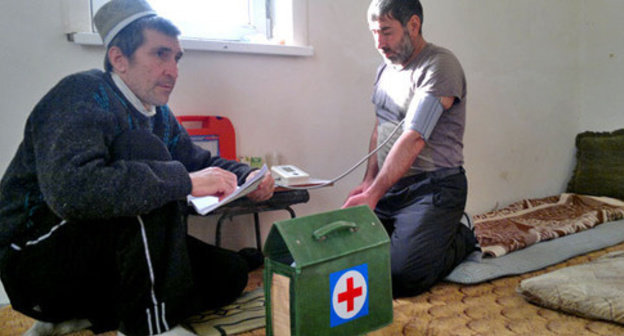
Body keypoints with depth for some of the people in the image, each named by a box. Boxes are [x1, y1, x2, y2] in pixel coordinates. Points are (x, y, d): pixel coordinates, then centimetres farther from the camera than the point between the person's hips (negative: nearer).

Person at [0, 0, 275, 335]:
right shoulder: (84, 95, -19)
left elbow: (199, 160, 16)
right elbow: (70, 190, -37)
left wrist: (245, 177, -6)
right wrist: (185, 181, -36)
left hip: (106, 251, 8)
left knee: (230, 272, -4)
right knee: (145, 150, -29)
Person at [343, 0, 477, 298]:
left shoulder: (440, 65, -14)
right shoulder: (385, 69, 14)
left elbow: (414, 140, -23)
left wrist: (373, 195, -28)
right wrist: (368, 181, 6)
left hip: (433, 187, -8)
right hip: (388, 186, 8)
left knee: (402, 277, -21)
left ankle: (461, 240, 9)